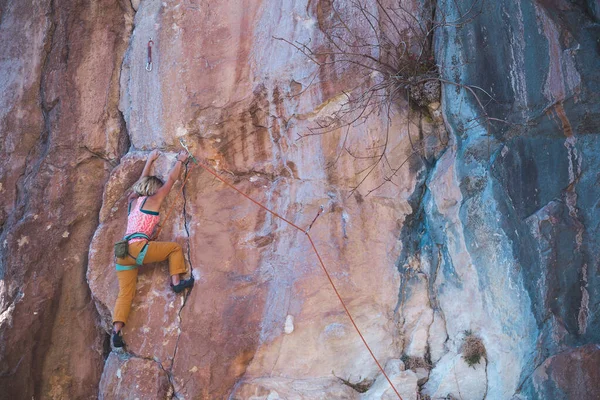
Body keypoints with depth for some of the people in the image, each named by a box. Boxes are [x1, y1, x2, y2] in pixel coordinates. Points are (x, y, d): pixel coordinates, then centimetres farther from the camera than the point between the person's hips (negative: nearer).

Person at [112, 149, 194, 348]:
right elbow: (171, 180, 18)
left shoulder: (132, 200, 24)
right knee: (175, 247, 8)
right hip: (138, 247, -7)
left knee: (125, 293, 2)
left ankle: (116, 330, -10)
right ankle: (176, 281, -4)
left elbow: (142, 181, 41)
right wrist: (180, 161, 31)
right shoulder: (153, 200, 8)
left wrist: (150, 160, 52)